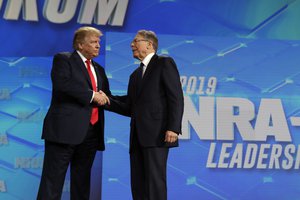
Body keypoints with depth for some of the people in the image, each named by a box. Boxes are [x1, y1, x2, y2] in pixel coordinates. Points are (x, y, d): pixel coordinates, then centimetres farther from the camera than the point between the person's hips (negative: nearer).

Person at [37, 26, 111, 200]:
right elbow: (62, 84, -16)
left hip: (91, 133, 7)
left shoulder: (99, 70, 23)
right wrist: (92, 95, -16)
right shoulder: (63, 59, 2)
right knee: (53, 181, -7)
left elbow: (106, 98, 24)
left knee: (82, 182, 10)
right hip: (65, 129, -7)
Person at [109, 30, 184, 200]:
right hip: (138, 137, 8)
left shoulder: (164, 63, 2)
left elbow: (176, 97, -8)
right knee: (138, 184, 5)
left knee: (154, 180, -12)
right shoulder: (135, 75, 26)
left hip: (157, 133, -8)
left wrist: (173, 128, -18)